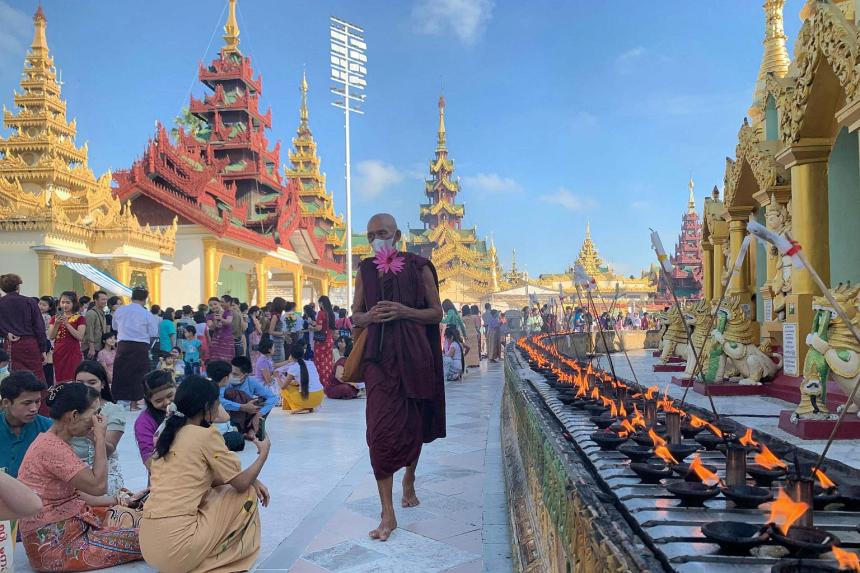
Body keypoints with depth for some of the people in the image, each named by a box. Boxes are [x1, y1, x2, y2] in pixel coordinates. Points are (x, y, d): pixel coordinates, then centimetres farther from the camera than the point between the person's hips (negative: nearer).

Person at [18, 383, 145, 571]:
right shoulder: (52, 447, -23)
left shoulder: (55, 443, 9)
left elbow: (78, 494, 12)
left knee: (137, 516, 3)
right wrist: (100, 439, -16)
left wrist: (121, 501, 9)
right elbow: (97, 486, -24)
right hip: (54, 546, -10)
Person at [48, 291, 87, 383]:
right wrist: (56, 324, -13)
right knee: (59, 380, 4)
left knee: (73, 380, -9)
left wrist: (67, 324, -16)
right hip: (58, 354, 3)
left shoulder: (80, 319, 1)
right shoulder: (55, 318, 12)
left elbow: (80, 337, -11)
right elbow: (51, 337, 3)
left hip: (73, 353, -3)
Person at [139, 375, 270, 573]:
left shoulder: (170, 434, 13)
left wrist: (250, 480, 17)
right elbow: (241, 484, -1)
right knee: (247, 494, 9)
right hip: (176, 545, -8)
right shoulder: (207, 434, -9)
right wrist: (263, 453, 15)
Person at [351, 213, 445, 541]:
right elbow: (355, 317, 10)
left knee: (413, 424, 14)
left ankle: (409, 480, 43)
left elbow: (436, 313, -1)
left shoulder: (418, 267, -2)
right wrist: (369, 316, -13)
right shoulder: (365, 271, 6)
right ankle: (388, 514, -2)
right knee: (381, 429, -7)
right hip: (379, 356, 1)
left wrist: (404, 311, -17)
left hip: (413, 355, -1)